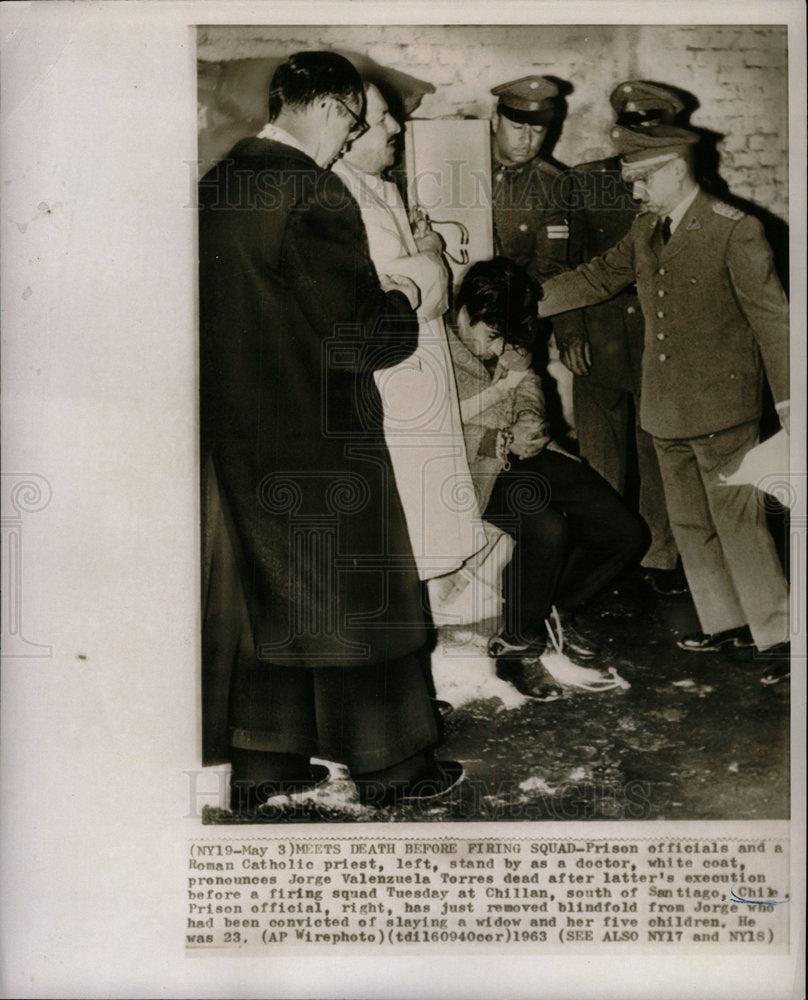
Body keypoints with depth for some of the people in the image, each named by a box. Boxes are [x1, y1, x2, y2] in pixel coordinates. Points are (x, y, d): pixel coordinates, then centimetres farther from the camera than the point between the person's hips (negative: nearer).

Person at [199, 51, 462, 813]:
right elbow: (355, 336, -20)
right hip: (317, 428, -7)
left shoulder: (217, 187, 6)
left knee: (263, 582, 15)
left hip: (234, 422, 8)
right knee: (356, 585, 6)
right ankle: (386, 762, 20)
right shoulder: (314, 195, -18)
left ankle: (261, 760, 24)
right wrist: (399, 301, 1)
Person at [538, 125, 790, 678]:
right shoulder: (647, 228, 8)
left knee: (738, 522, -5)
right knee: (690, 523, 14)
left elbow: (772, 317, -11)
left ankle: (777, 634, 6)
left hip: (722, 407, -7)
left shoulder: (735, 231, -13)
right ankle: (725, 622, 27)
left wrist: (787, 401, -12)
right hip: (666, 407, 8)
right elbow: (599, 278, 15)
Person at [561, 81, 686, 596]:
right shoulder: (586, 180, 6)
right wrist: (568, 331, -2)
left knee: (659, 456, 4)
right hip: (597, 344, 1)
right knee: (599, 458, 8)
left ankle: (660, 557, 20)